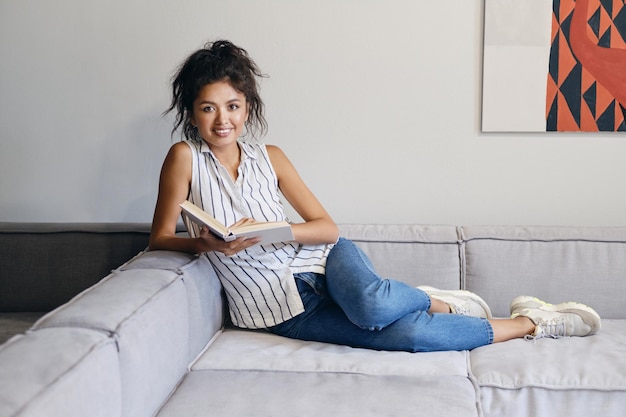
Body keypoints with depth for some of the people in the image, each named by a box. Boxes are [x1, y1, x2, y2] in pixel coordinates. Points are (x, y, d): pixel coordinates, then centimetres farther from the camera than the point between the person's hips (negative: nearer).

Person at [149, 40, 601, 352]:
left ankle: (437, 302, -2)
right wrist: (206, 245, -27)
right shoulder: (186, 158, -6)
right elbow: (160, 238, -7)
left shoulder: (269, 157, 3)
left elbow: (328, 228, 2)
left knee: (370, 302, -37)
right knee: (405, 334, -22)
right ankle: (531, 322, -4)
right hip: (283, 311, -2)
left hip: (316, 263, 2)